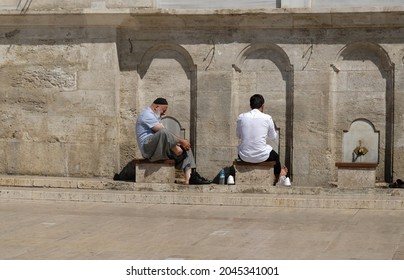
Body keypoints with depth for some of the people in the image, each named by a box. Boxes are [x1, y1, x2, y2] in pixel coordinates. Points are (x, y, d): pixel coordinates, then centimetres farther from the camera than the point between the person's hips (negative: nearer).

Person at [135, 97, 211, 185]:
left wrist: (179, 142, 0)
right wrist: (181, 141, -15)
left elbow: (167, 136, 17)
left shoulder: (155, 116, 25)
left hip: (160, 149, 10)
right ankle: (180, 154, -17)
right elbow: (163, 132, -18)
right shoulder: (147, 115, -8)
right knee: (163, 132, -36)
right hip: (148, 148, -10)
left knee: (185, 148, 1)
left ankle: (189, 177, -19)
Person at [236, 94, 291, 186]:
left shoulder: (241, 117, -5)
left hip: (244, 157, 1)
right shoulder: (267, 118, -9)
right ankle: (277, 180, 57)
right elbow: (273, 137, 5)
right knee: (275, 156, 34)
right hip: (261, 157, -1)